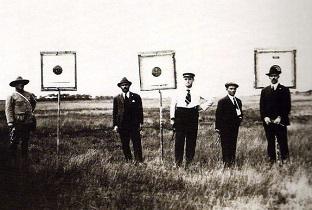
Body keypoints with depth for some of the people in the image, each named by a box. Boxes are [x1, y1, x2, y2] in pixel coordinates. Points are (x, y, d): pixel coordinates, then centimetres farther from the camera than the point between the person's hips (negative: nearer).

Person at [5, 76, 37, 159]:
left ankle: (25, 155, 25)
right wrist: (10, 122, -18)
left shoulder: (29, 95, 9)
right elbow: (8, 110, -11)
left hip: (28, 122, 5)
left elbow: (34, 103, 31)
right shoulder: (11, 96, -5)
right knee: (14, 141, -1)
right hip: (17, 123, -5)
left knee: (25, 140, 14)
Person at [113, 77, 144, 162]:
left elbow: (140, 110, 8)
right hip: (122, 126, 1)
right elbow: (115, 112, 6)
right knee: (125, 145, 7)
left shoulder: (136, 97, 6)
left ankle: (139, 161, 3)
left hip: (134, 125, -1)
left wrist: (140, 123, 2)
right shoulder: (116, 98, 6)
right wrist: (115, 125, -1)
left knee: (137, 144, -2)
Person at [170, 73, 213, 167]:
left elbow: (210, 102, 14)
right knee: (179, 141, -3)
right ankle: (178, 163, 5)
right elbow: (172, 105, 9)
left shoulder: (197, 93, 8)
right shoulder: (178, 93, 8)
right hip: (180, 117, -1)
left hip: (193, 118, 1)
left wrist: (201, 107, 0)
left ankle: (188, 163, 13)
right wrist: (172, 118, 2)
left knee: (191, 141, 3)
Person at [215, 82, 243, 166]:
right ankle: (226, 163, -2)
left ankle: (232, 162, 12)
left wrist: (240, 117, 2)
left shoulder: (238, 101, 16)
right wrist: (218, 127, -11)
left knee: (233, 146, 7)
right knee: (226, 147, -4)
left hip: (235, 128, 6)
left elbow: (240, 112, 26)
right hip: (225, 128, -6)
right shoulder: (222, 101, -3)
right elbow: (218, 115, -6)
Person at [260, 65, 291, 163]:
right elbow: (262, 107, 10)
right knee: (270, 143, 6)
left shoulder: (284, 90, 3)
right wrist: (265, 117, -6)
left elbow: (287, 107, -3)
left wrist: (280, 118, -14)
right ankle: (272, 162, 12)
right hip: (268, 122, 3)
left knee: (282, 143, -2)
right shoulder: (264, 91, 13)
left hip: (280, 121, -3)